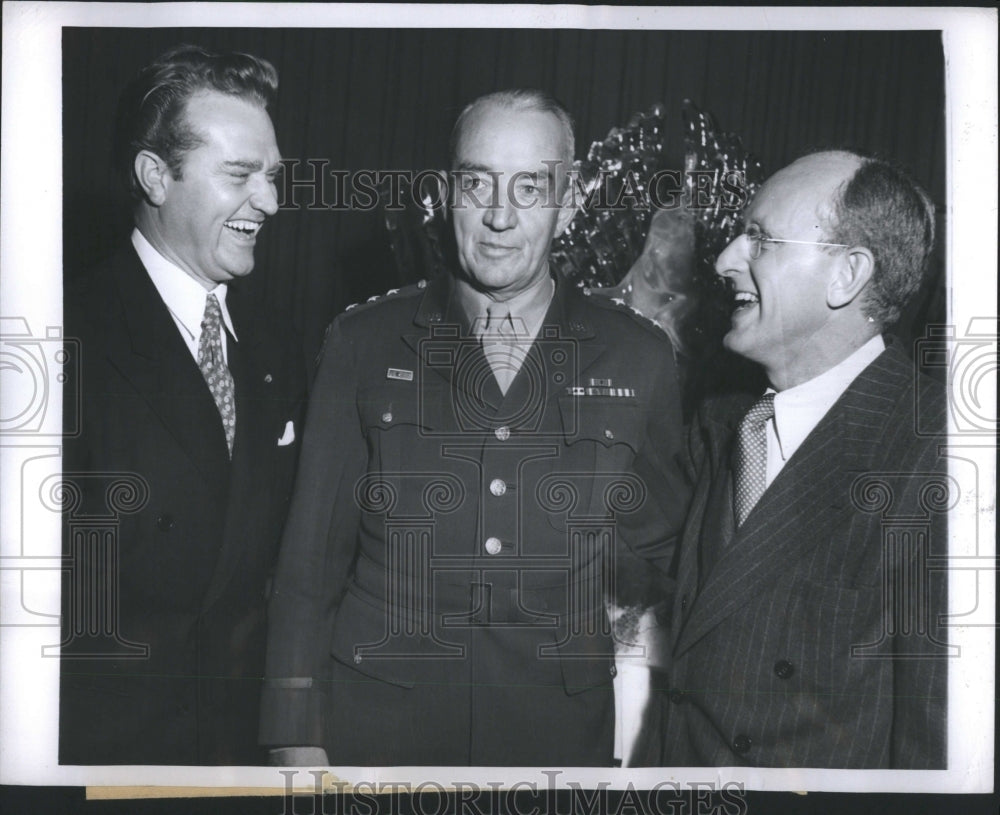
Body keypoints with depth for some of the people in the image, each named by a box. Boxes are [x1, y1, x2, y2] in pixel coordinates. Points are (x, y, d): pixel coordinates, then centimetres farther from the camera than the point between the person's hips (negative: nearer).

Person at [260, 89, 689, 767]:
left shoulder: (639, 356, 3)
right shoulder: (365, 342, 2)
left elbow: (669, 546, 13)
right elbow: (313, 552, 3)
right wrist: (297, 738, 0)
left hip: (561, 730, 1)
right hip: (377, 727, 0)